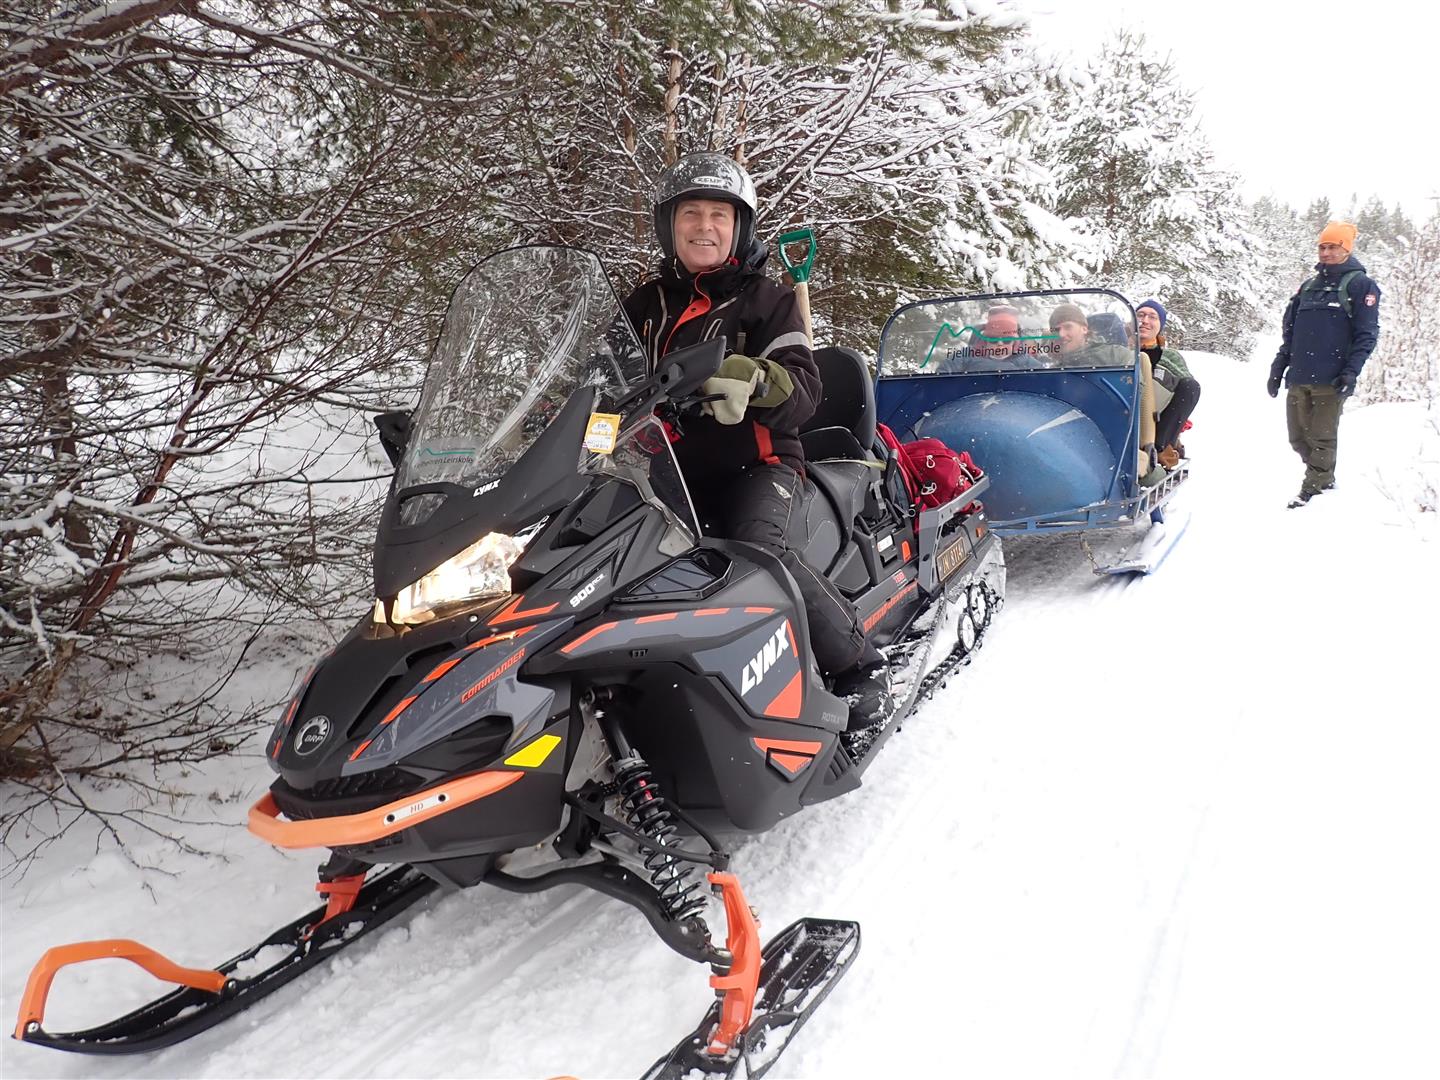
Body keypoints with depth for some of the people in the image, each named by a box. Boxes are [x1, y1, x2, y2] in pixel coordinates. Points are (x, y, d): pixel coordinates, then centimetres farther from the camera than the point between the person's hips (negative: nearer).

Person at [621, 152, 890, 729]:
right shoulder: (645, 303, 19)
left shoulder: (767, 299, 6)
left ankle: (861, 665, -16)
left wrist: (753, 380, -30)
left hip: (755, 464, -4)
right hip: (670, 467, 4)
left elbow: (804, 388, -7)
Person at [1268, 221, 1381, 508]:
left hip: (1331, 380, -6)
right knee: (1298, 437, 7)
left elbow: (1367, 334, -5)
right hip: (1298, 378, 6)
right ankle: (1325, 479, 25)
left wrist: (1351, 372, -15)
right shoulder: (1308, 286, 19)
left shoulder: (1360, 285, 2)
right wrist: (1278, 367, 12)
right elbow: (1289, 331, 21)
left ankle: (1313, 489, 5)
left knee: (1322, 438, -3)